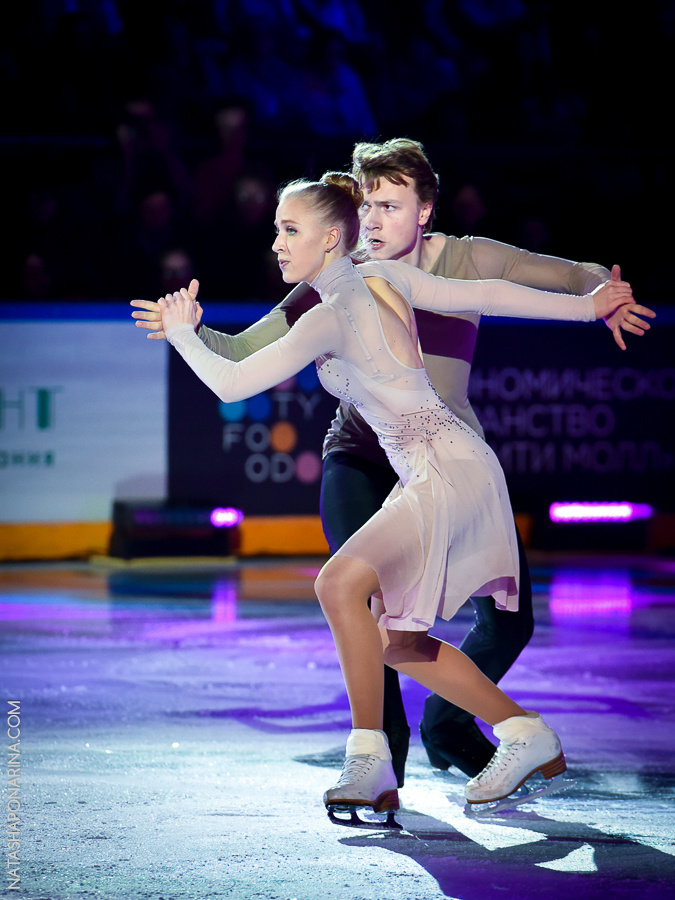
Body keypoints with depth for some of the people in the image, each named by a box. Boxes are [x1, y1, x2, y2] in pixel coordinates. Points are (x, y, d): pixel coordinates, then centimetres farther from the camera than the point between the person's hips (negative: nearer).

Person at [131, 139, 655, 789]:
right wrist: (192, 331, -23)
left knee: (509, 620, 0)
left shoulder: (464, 261, -4)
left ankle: (448, 725, 29)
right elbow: (243, 355, -4)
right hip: (361, 462, -1)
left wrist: (604, 297, -22)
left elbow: (580, 278, 1)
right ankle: (383, 752, -1)